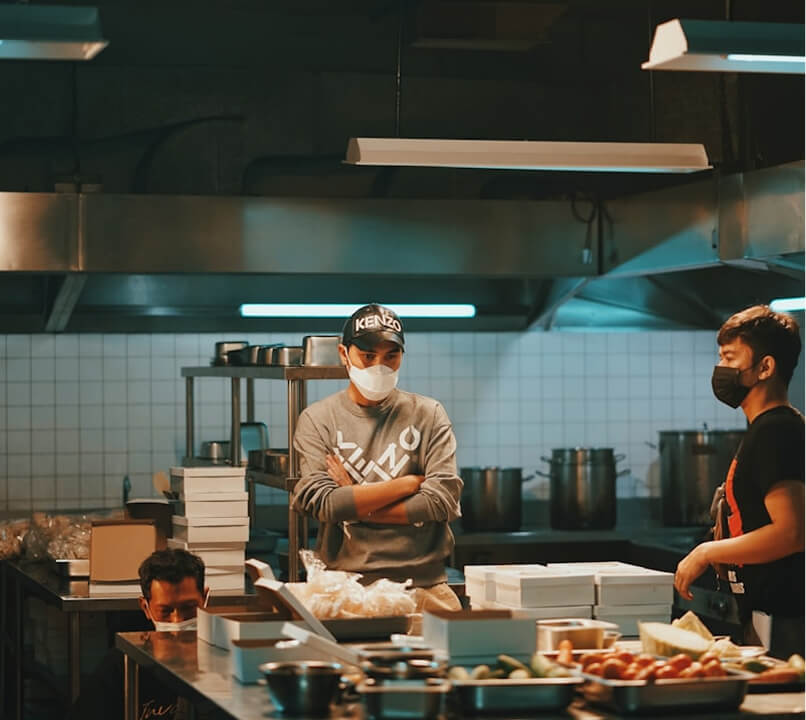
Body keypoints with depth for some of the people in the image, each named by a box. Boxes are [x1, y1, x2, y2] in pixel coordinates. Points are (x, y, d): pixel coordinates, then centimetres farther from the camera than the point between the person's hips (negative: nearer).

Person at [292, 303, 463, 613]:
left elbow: (443, 501, -1)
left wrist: (356, 504, -3)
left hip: (423, 585, 1)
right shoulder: (317, 420, 8)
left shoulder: (428, 415, 11)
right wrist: (410, 483, -2)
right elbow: (322, 503, -7)